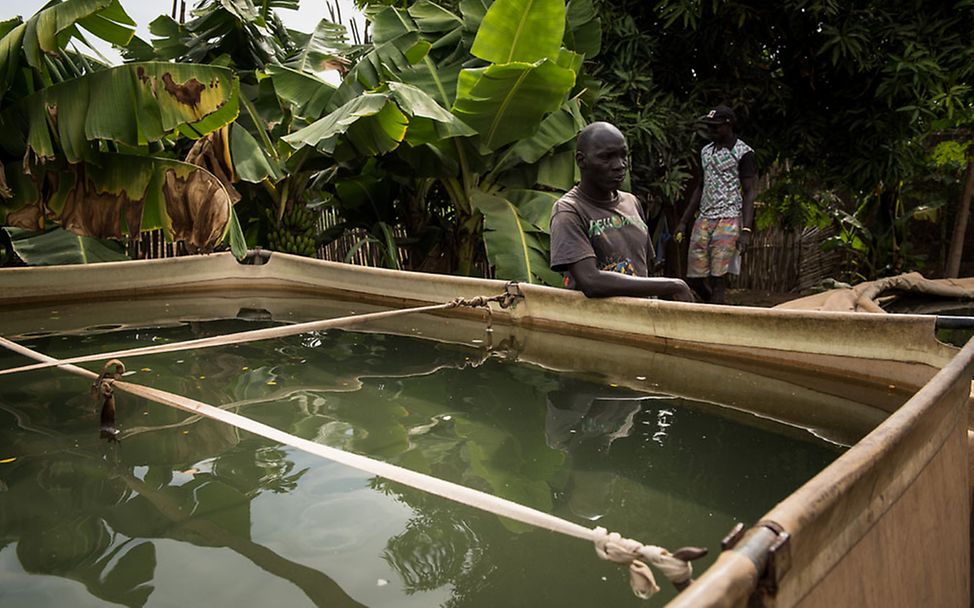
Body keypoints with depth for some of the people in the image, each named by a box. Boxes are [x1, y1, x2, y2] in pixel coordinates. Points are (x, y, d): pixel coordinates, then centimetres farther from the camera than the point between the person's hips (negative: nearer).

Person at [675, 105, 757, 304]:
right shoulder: (706, 151, 16)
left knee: (718, 277, -11)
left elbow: (749, 193, -6)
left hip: (729, 220, -6)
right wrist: (683, 221, 17)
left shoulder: (743, 153, -3)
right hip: (704, 219, 6)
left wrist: (746, 230, -15)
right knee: (695, 277, 3)